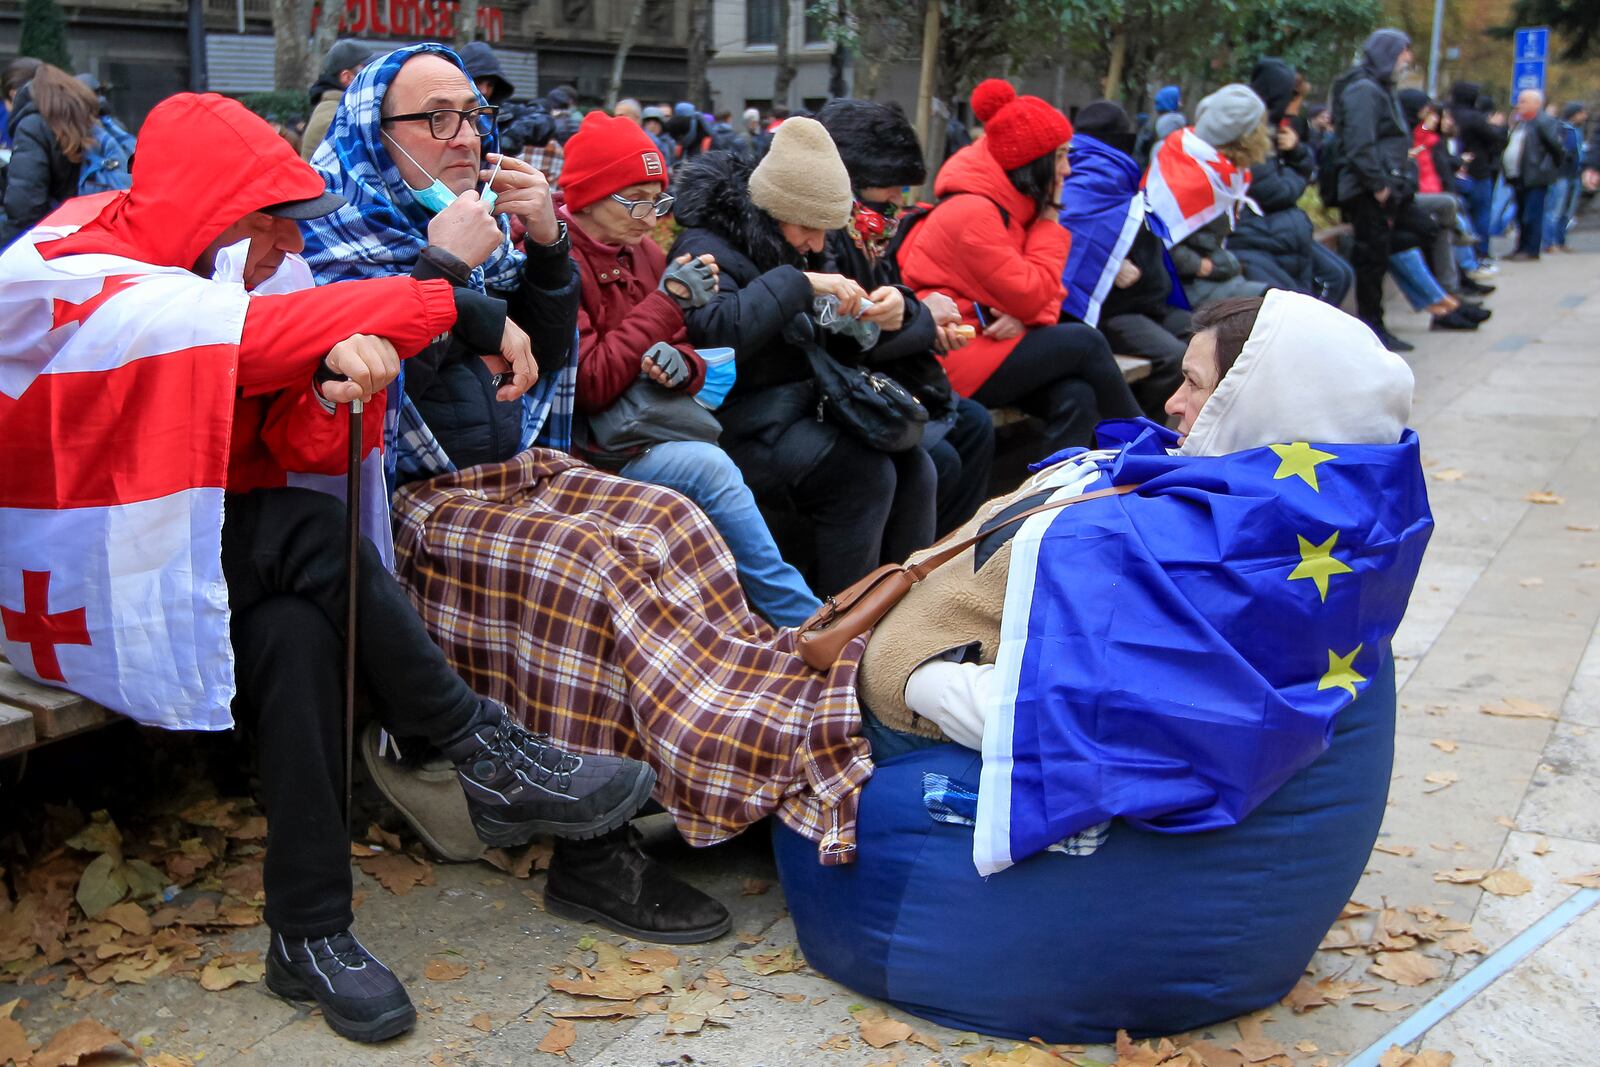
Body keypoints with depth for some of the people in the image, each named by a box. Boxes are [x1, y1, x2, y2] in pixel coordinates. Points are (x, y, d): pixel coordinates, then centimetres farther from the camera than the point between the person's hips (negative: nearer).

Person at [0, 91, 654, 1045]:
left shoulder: (239, 269, 3)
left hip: (214, 546, 6)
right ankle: (484, 751, -20)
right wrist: (451, 309, -36)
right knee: (304, 535, -30)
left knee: (298, 629, -27)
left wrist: (342, 385, -30)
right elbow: (242, 333, -34)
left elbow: (305, 448, -6)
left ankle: (312, 933, -22)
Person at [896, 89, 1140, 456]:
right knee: (1085, 343, -13)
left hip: (986, 341, 8)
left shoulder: (1016, 204, 9)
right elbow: (1030, 297, -19)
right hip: (951, 360, -8)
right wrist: (1050, 220, -10)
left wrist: (1025, 315, -16)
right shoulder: (973, 212, -19)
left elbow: (1043, 290, 8)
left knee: (1076, 397, -19)